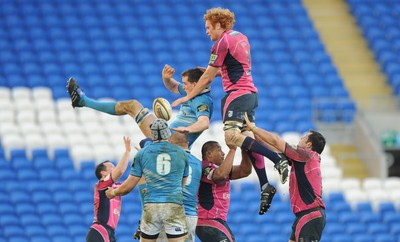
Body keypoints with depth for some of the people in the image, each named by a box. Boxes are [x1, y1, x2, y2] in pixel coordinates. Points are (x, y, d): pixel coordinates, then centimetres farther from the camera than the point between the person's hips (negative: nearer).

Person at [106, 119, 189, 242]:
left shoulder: (142, 153, 7)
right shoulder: (182, 153, 10)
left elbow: (128, 186, 10)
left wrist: (112, 193, 30)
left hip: (151, 207, 1)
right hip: (174, 206, -1)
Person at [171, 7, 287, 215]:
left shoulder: (222, 43, -9)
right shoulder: (241, 37, 18)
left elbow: (208, 77, -5)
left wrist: (188, 97, 3)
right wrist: (214, 71, 29)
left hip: (237, 93, -9)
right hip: (251, 93, 9)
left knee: (232, 134, -20)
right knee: (246, 139, 3)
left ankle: (278, 159, -32)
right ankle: (265, 186, -6)